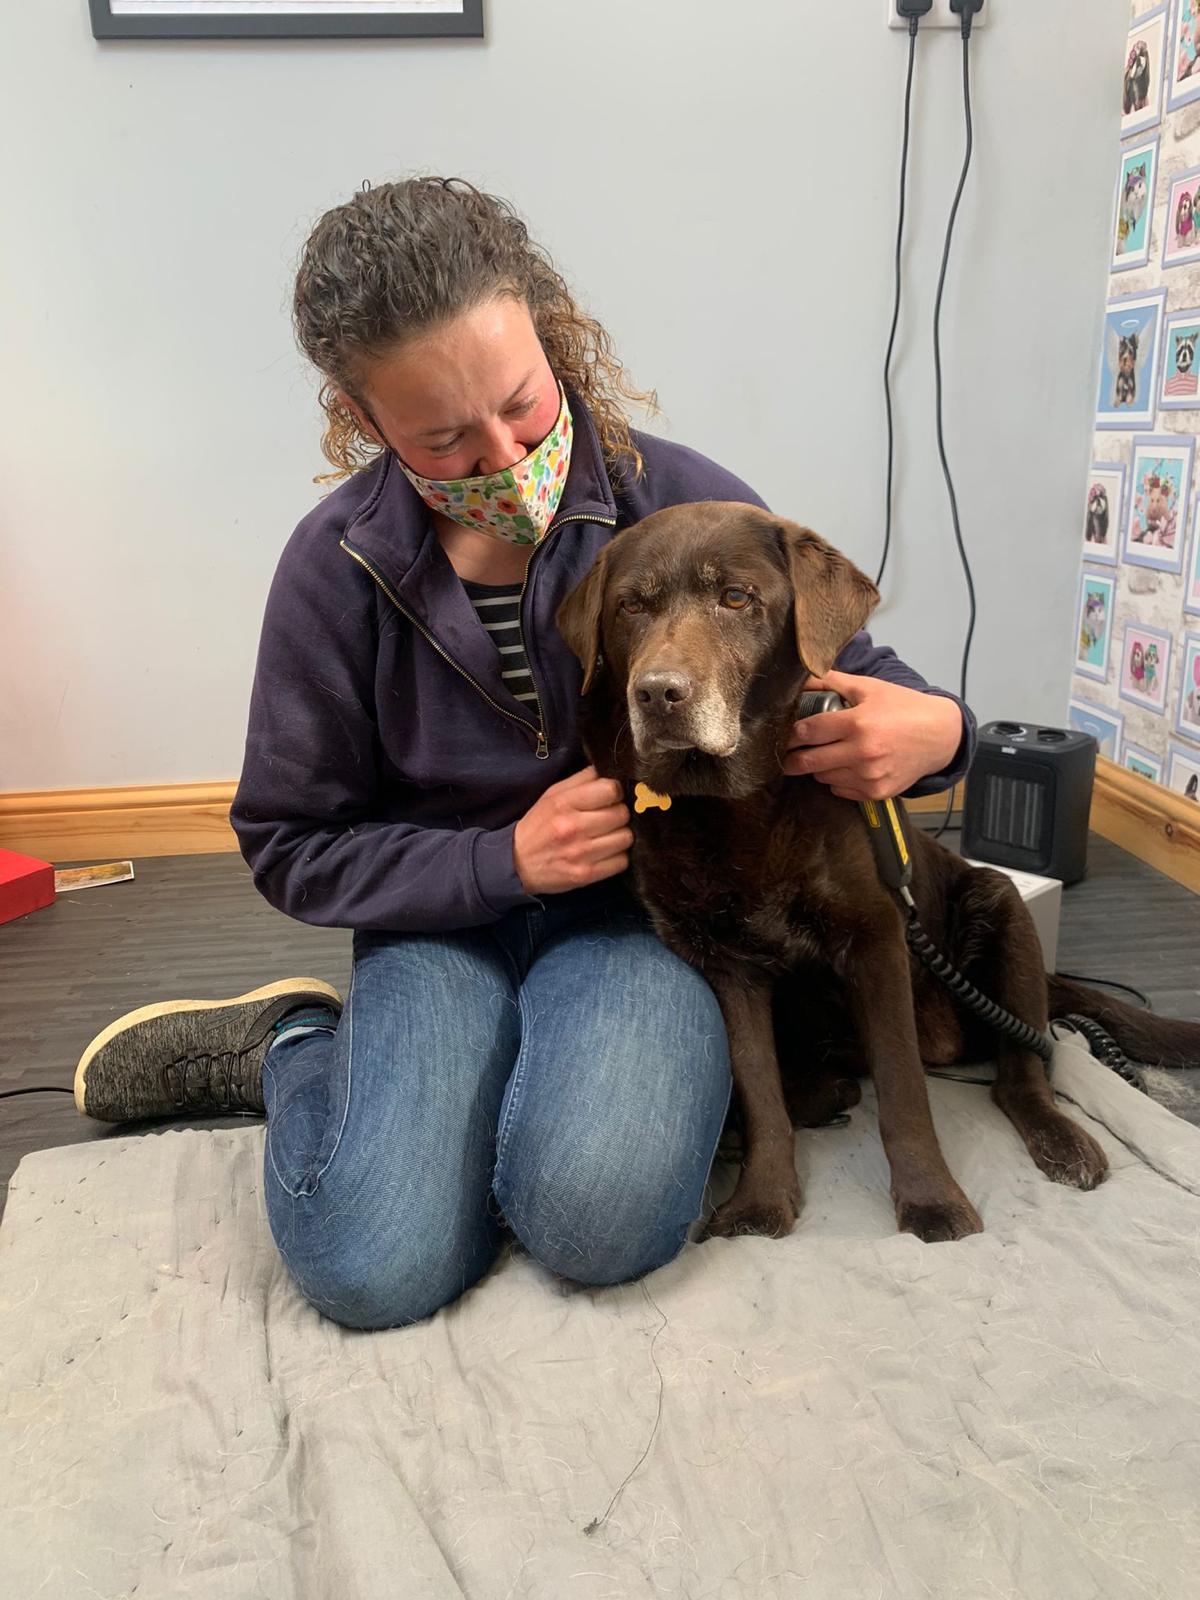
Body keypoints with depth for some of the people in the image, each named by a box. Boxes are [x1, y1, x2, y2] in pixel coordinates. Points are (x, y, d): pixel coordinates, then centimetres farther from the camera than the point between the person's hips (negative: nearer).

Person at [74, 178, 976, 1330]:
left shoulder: (688, 506, -12)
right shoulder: (337, 567, -10)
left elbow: (860, 684, 0)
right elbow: (293, 848, -3)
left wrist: (931, 733, -26)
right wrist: (506, 856, -18)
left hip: (644, 899, 0)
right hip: (445, 911, 1)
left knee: (600, 1219, -27)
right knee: (376, 1268, -16)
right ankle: (290, 1048, 15)